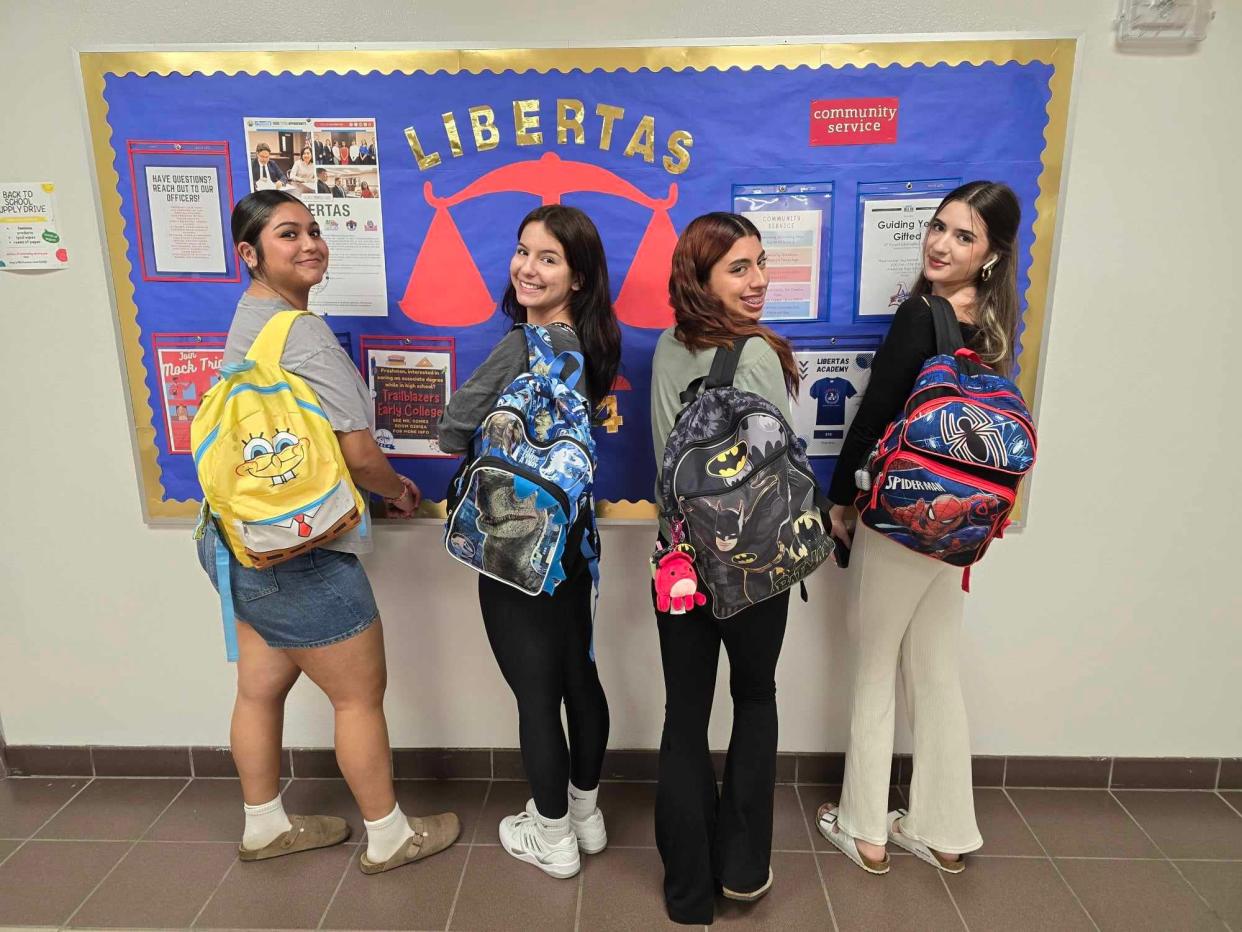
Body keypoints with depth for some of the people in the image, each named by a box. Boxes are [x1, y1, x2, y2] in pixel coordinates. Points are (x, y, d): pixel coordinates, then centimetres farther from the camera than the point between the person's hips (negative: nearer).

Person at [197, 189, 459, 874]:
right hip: (298, 554, -10)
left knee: (261, 687, 21)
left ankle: (265, 827, 40)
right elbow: (358, 452, -21)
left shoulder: (251, 318, 12)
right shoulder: (300, 332, -20)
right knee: (361, 694, 7)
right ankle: (388, 837, 25)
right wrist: (398, 490, 1)